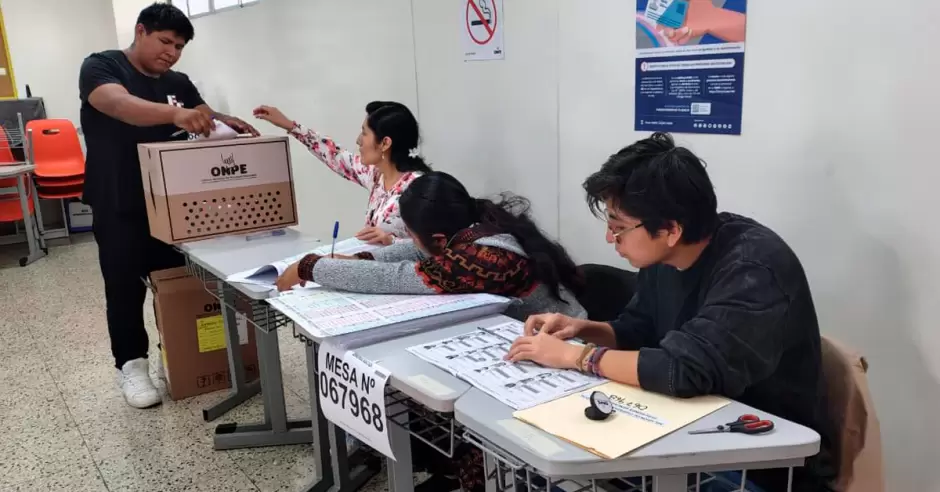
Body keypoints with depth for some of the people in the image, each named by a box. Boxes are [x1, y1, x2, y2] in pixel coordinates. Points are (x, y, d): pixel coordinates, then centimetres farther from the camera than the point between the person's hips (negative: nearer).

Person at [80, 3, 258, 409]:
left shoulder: (178, 84, 9)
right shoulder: (101, 66, -9)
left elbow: (206, 119, 4)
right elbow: (119, 104, -30)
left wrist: (228, 123, -21)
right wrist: (175, 114, -48)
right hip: (119, 207, -5)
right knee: (125, 288, 2)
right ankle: (130, 365, 15)